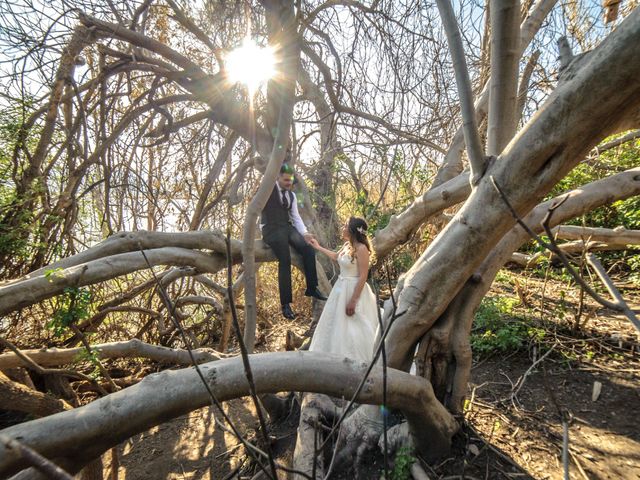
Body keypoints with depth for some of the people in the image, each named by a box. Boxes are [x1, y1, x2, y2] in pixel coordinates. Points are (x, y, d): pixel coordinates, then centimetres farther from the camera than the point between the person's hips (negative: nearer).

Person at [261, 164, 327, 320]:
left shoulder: (291, 195, 16)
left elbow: (296, 216, 12)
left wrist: (304, 233, 0)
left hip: (288, 228, 6)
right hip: (272, 230, -6)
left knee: (308, 250, -18)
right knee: (285, 261, -23)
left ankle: (311, 288, -5)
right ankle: (285, 304, -14)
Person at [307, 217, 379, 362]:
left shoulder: (361, 249, -19)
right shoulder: (347, 245, 7)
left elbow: (363, 277, -21)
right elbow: (336, 256, 29)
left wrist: (353, 300, -23)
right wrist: (318, 247, 34)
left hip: (354, 291, -10)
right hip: (341, 289, 10)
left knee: (353, 330, -2)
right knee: (337, 326, 17)